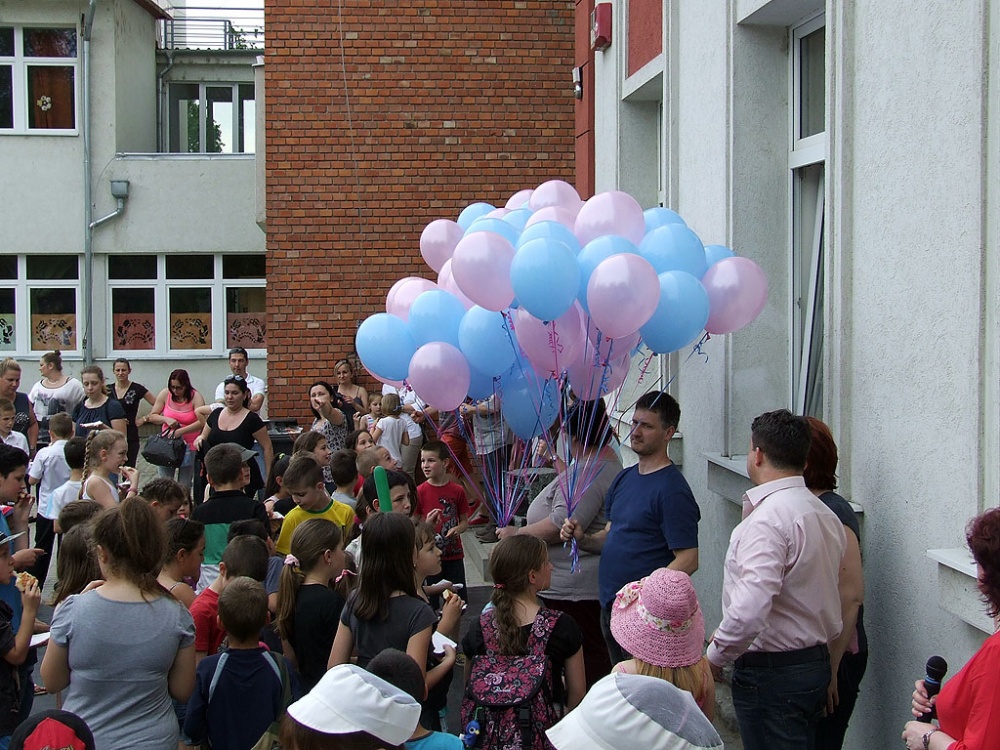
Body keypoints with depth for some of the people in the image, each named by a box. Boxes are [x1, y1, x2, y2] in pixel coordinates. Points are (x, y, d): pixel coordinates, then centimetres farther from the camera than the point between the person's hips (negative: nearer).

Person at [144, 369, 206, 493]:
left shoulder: (195, 397, -9)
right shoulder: (165, 394, 0)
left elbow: (201, 422, -20)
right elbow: (152, 416, 5)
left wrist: (180, 431, -28)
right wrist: (166, 419, -16)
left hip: (188, 446, -2)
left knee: (184, 487, 4)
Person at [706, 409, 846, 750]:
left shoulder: (767, 520, -20)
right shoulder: (825, 514, 10)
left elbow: (750, 609, -29)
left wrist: (715, 656, -14)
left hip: (771, 673, -9)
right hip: (816, 663, 9)